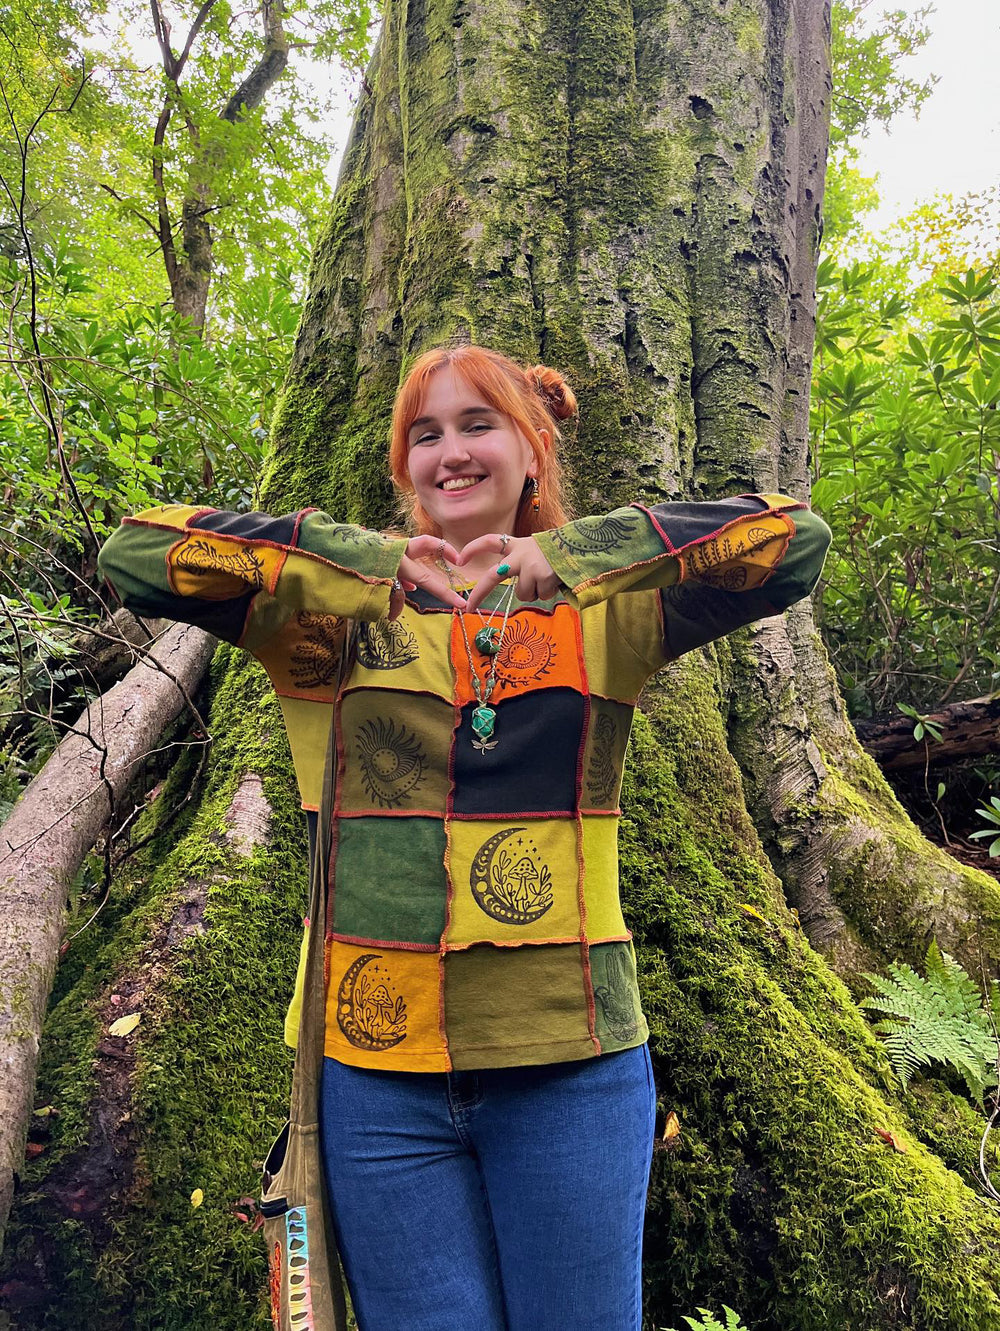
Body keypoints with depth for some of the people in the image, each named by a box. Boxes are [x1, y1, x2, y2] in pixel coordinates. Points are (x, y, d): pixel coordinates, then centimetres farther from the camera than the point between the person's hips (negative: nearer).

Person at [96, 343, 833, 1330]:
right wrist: (371, 558, -15)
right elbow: (134, 553, -7)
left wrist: (567, 554, -16)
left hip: (571, 1062, 0)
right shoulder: (344, 613, 2)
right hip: (381, 1064, 0)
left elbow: (798, 541, -7)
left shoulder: (602, 610, 3)